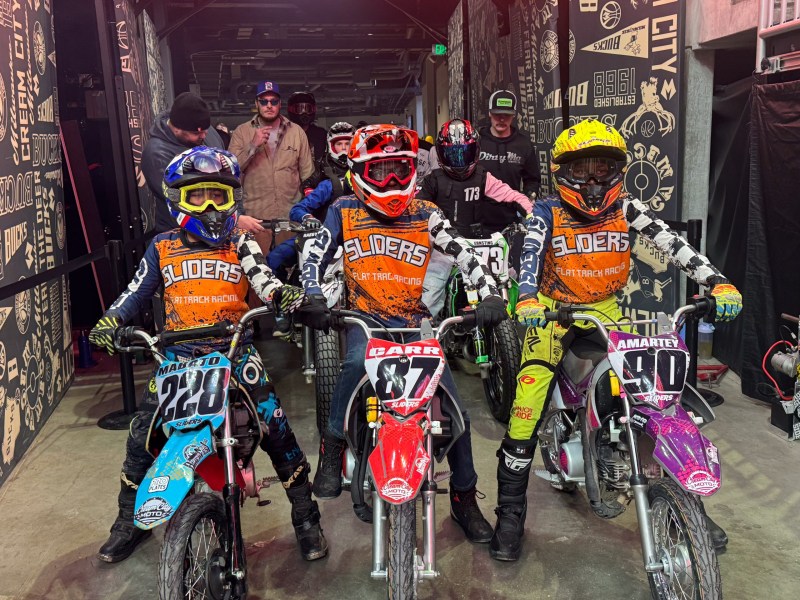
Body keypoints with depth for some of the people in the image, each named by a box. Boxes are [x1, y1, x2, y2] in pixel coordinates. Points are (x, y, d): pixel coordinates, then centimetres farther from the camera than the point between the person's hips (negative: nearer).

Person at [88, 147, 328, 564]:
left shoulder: (241, 245, 6)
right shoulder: (163, 248, 10)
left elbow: (265, 284, -7)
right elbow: (137, 291, 10)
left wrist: (285, 295, -29)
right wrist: (110, 321, -8)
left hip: (235, 349, -2)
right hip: (180, 353, 2)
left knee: (275, 427, -10)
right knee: (142, 433, 0)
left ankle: (305, 516, 8)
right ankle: (129, 520, 26)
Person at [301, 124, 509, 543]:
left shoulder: (425, 215, 3)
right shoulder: (345, 211, 4)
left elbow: (465, 256, -3)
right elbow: (315, 257, -1)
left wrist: (490, 294, -19)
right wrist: (313, 298, -19)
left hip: (416, 322, 1)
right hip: (365, 320, -1)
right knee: (358, 362, -38)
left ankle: (464, 498, 15)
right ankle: (332, 448, -14)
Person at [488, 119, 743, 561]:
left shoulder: (626, 209, -4)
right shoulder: (547, 214, -10)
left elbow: (674, 245, -15)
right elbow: (530, 255, -28)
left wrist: (718, 283, -30)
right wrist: (527, 299, -49)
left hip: (605, 309, 3)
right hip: (554, 309, -3)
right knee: (530, 392, -19)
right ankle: (510, 511, -5)